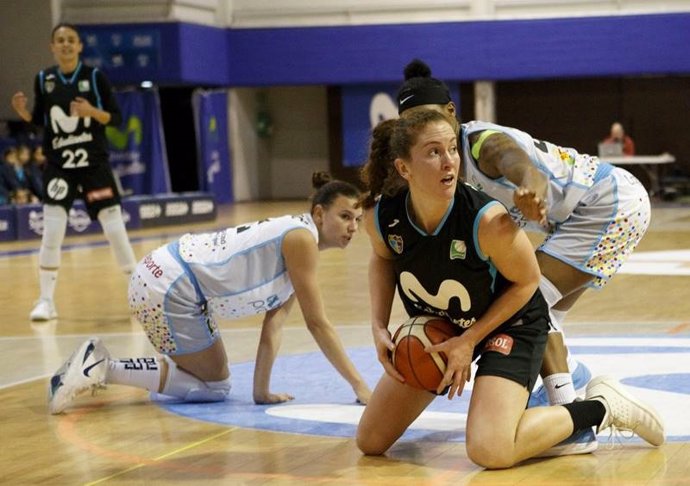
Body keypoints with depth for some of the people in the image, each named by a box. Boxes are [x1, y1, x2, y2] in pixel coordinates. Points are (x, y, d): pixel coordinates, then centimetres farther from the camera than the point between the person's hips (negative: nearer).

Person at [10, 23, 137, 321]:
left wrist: (92, 111, -21)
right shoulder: (43, 79, 2)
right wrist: (24, 113, -9)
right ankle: (46, 301, 4)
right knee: (51, 234, -5)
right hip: (58, 167, 1)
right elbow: (40, 121, 12)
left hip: (94, 163, -1)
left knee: (115, 230, -1)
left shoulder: (95, 77, -4)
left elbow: (116, 118, -3)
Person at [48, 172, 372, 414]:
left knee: (211, 379, 19)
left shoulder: (294, 244, 14)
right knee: (215, 387, 1)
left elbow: (272, 326, 11)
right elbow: (316, 323, -15)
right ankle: (105, 370, -6)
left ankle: (98, 366, 13)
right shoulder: (301, 238, -14)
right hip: (169, 287, -10)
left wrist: (261, 391, 5)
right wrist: (359, 386, -12)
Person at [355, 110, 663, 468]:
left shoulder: (488, 220, -34)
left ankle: (601, 408, -3)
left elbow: (526, 283, -15)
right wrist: (379, 327, -7)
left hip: (508, 323, -5)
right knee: (370, 442, 8)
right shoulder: (380, 216, -21)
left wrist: (470, 340, -15)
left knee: (491, 451, -26)